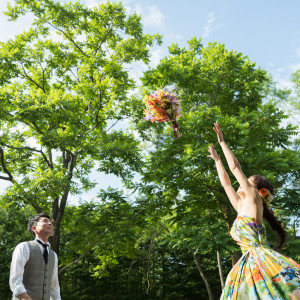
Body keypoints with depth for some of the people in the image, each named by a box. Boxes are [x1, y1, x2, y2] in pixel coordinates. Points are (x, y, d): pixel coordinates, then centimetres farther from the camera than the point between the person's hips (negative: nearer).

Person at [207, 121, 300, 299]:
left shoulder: (253, 198, 0)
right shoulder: (241, 207, 19)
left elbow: (235, 166, -2)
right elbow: (226, 182, 29)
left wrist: (222, 142, 5)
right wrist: (217, 159, 37)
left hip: (266, 262, -8)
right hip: (249, 264, 8)